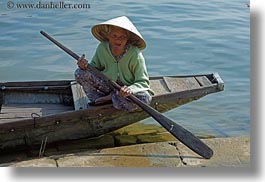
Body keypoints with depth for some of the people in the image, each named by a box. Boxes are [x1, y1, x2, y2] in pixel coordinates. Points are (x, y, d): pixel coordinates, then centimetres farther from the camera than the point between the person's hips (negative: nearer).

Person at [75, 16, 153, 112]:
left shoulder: (135, 54, -22)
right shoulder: (102, 48, -12)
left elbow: (143, 82, -20)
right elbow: (95, 67, 4)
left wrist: (131, 89, -42)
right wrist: (86, 66, -21)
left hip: (127, 88, -2)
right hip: (108, 85, 2)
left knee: (145, 98, -37)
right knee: (80, 73, -17)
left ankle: (111, 97, -10)